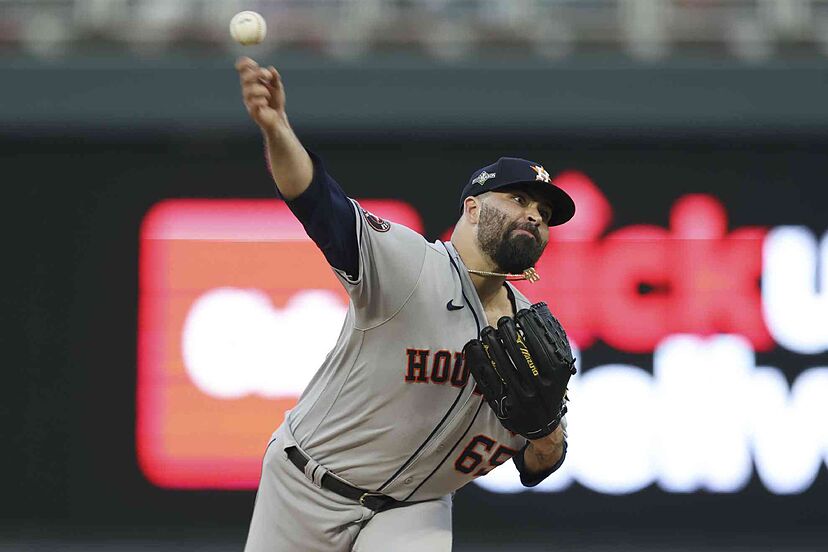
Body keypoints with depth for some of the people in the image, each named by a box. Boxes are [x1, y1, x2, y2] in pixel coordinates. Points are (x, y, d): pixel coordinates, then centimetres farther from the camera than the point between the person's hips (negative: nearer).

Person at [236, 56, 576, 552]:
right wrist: (276, 129, -55)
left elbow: (536, 470, 7)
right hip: (308, 492, -3)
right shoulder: (409, 264, -17)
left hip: (413, 512, 4)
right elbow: (320, 204, -35)